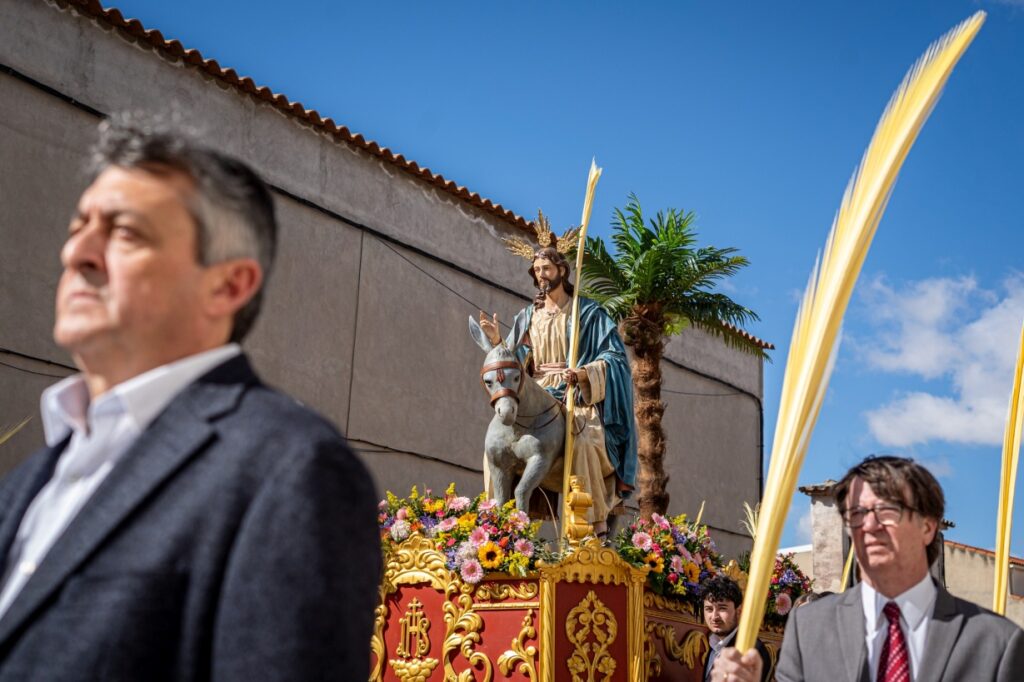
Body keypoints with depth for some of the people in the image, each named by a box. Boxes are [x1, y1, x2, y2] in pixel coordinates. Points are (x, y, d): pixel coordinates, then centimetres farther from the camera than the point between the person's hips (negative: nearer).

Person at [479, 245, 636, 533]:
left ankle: (597, 521, -26)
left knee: (584, 442, -34)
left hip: (579, 399, -4)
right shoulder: (527, 316, 17)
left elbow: (615, 356, -4)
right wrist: (497, 340, -1)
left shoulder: (588, 312, 4)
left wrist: (582, 374, -21)